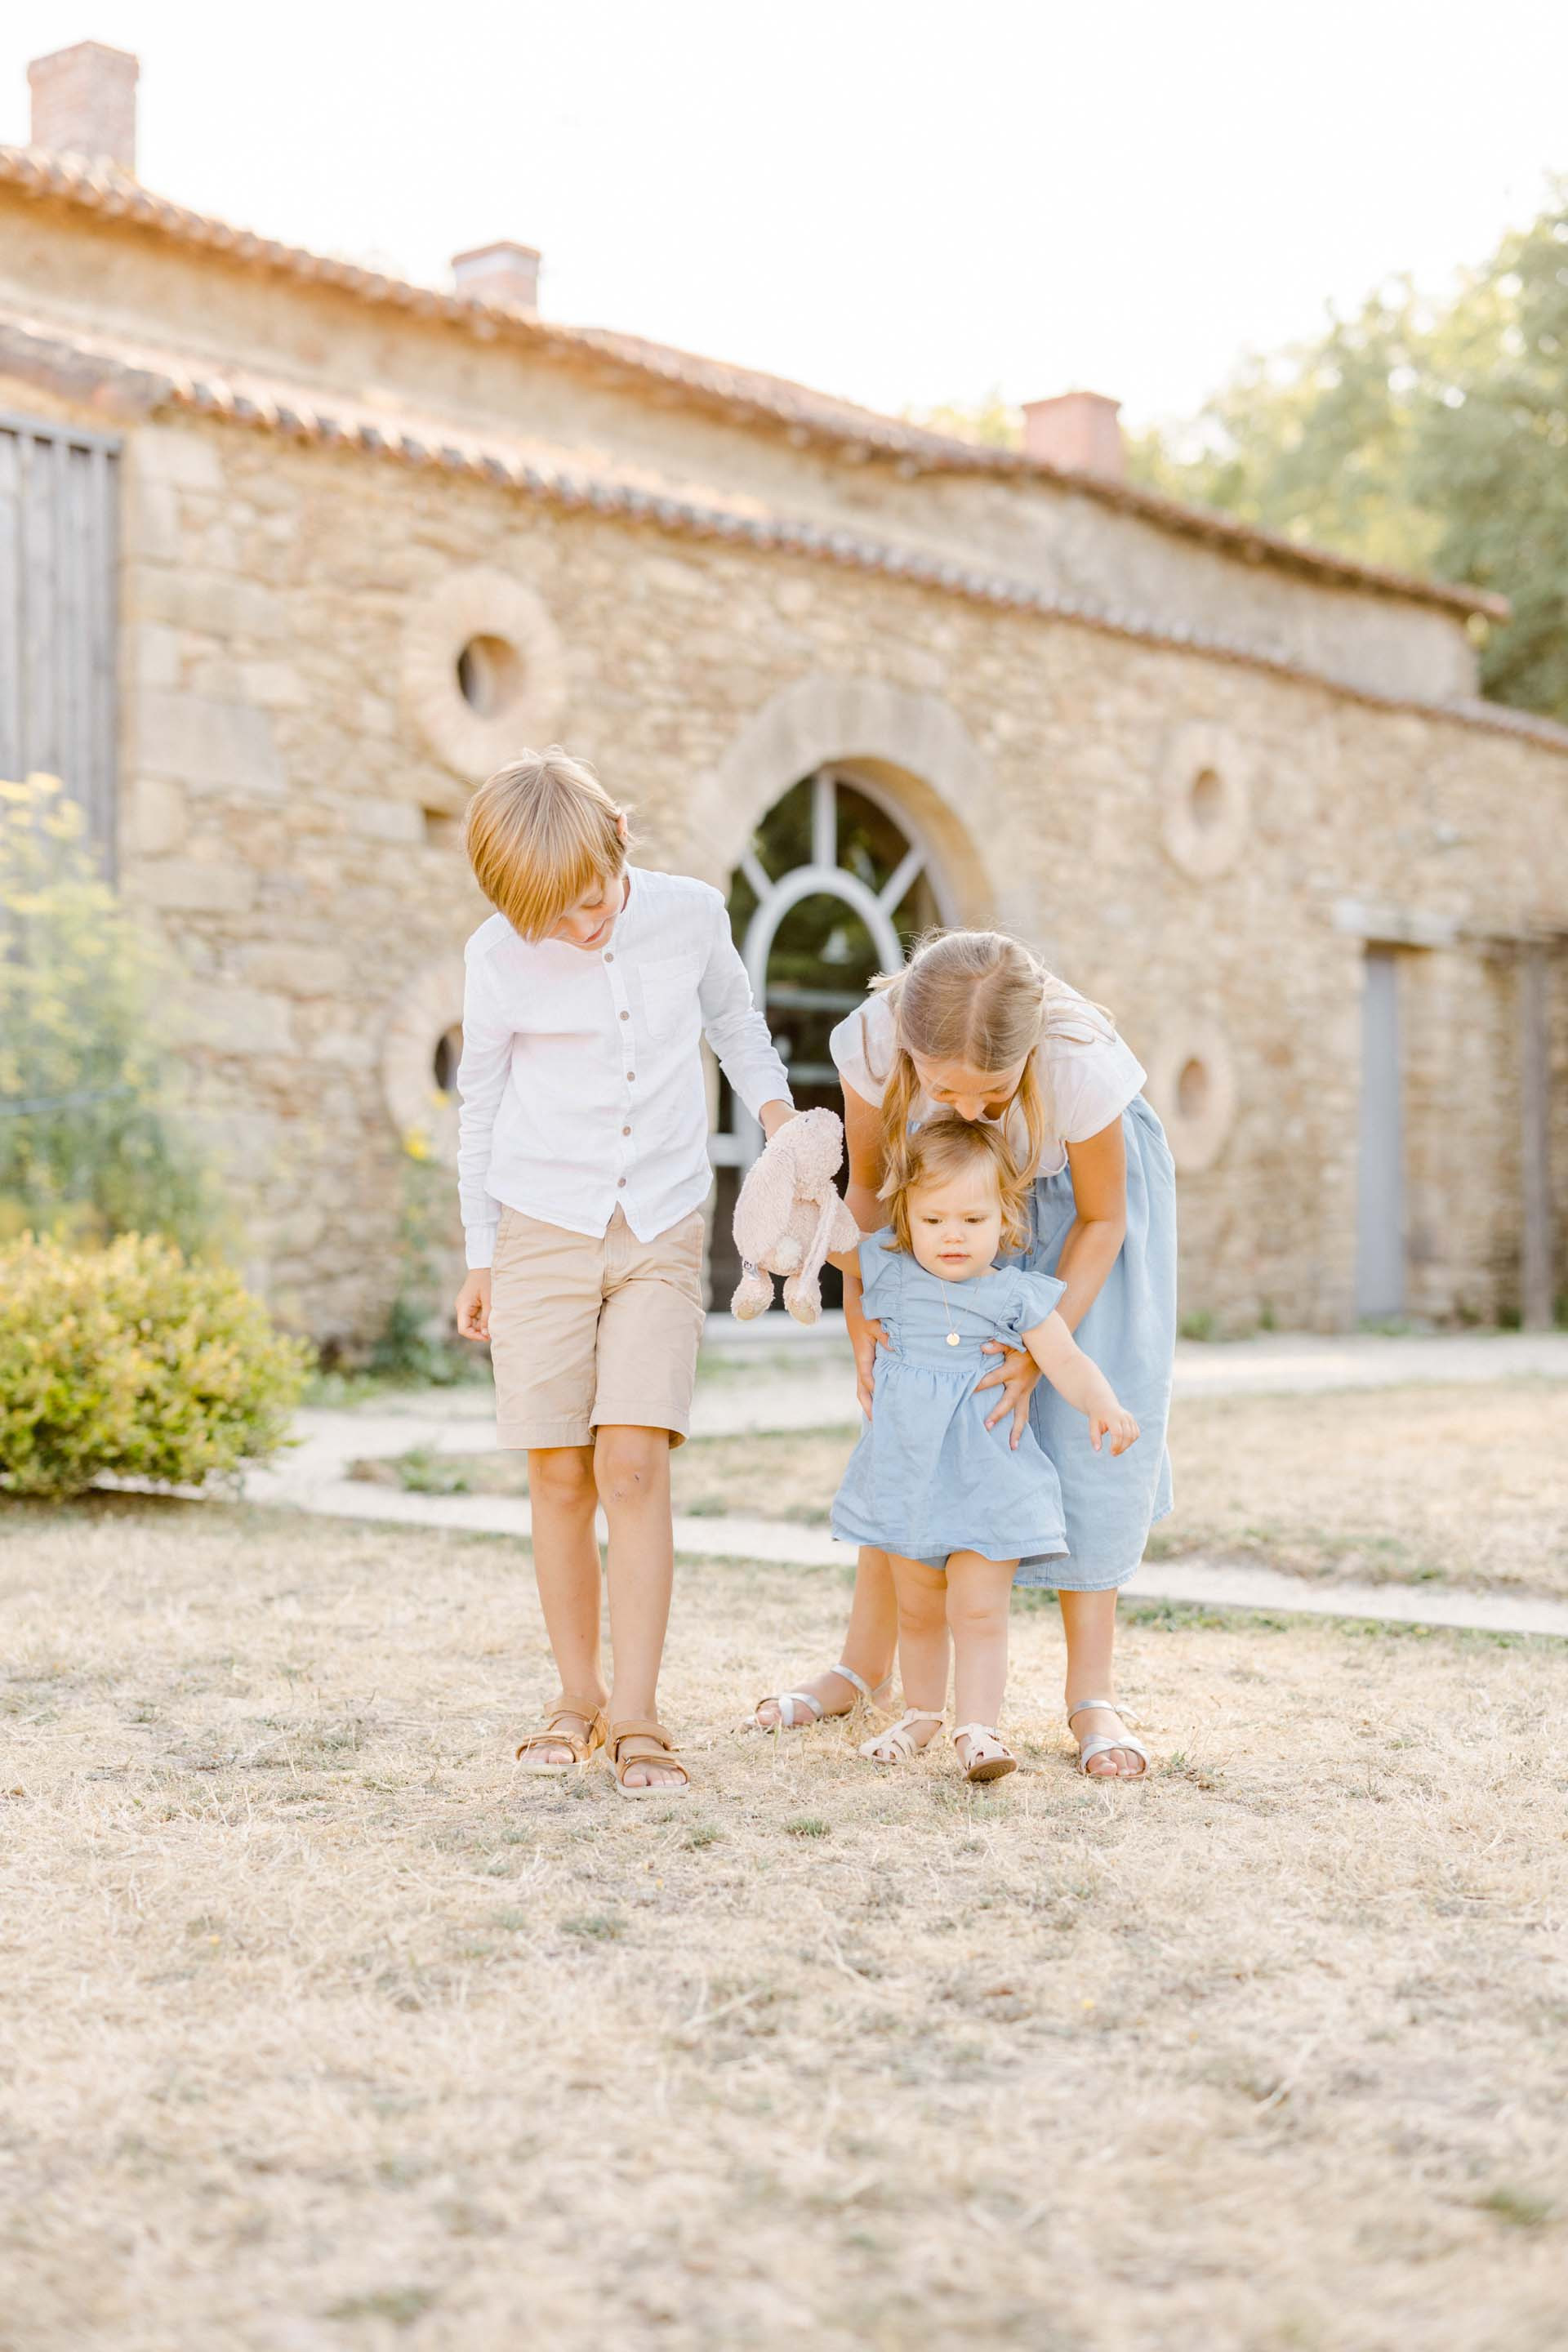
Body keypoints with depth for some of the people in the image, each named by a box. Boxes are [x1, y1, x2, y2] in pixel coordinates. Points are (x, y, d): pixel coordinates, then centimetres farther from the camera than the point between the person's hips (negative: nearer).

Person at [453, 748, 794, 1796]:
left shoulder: (692, 914, -5)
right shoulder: (500, 960, -8)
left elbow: (733, 1014, 17)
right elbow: (480, 1103, 5)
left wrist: (775, 1103, 1)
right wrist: (480, 1257, 9)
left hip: (661, 1235, 0)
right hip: (542, 1231, 0)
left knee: (635, 1465, -11)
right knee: (561, 1477, 2)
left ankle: (638, 1716, -4)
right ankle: (580, 1700, 17)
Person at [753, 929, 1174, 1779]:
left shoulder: (1082, 1065, -41)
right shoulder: (872, 1042, -35)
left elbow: (1102, 1220, -20)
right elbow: (868, 1184, -12)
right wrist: (861, 1308, -24)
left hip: (1080, 1183, -2)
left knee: (1092, 1430, -10)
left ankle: (1091, 1693, 0)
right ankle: (864, 1664, 13)